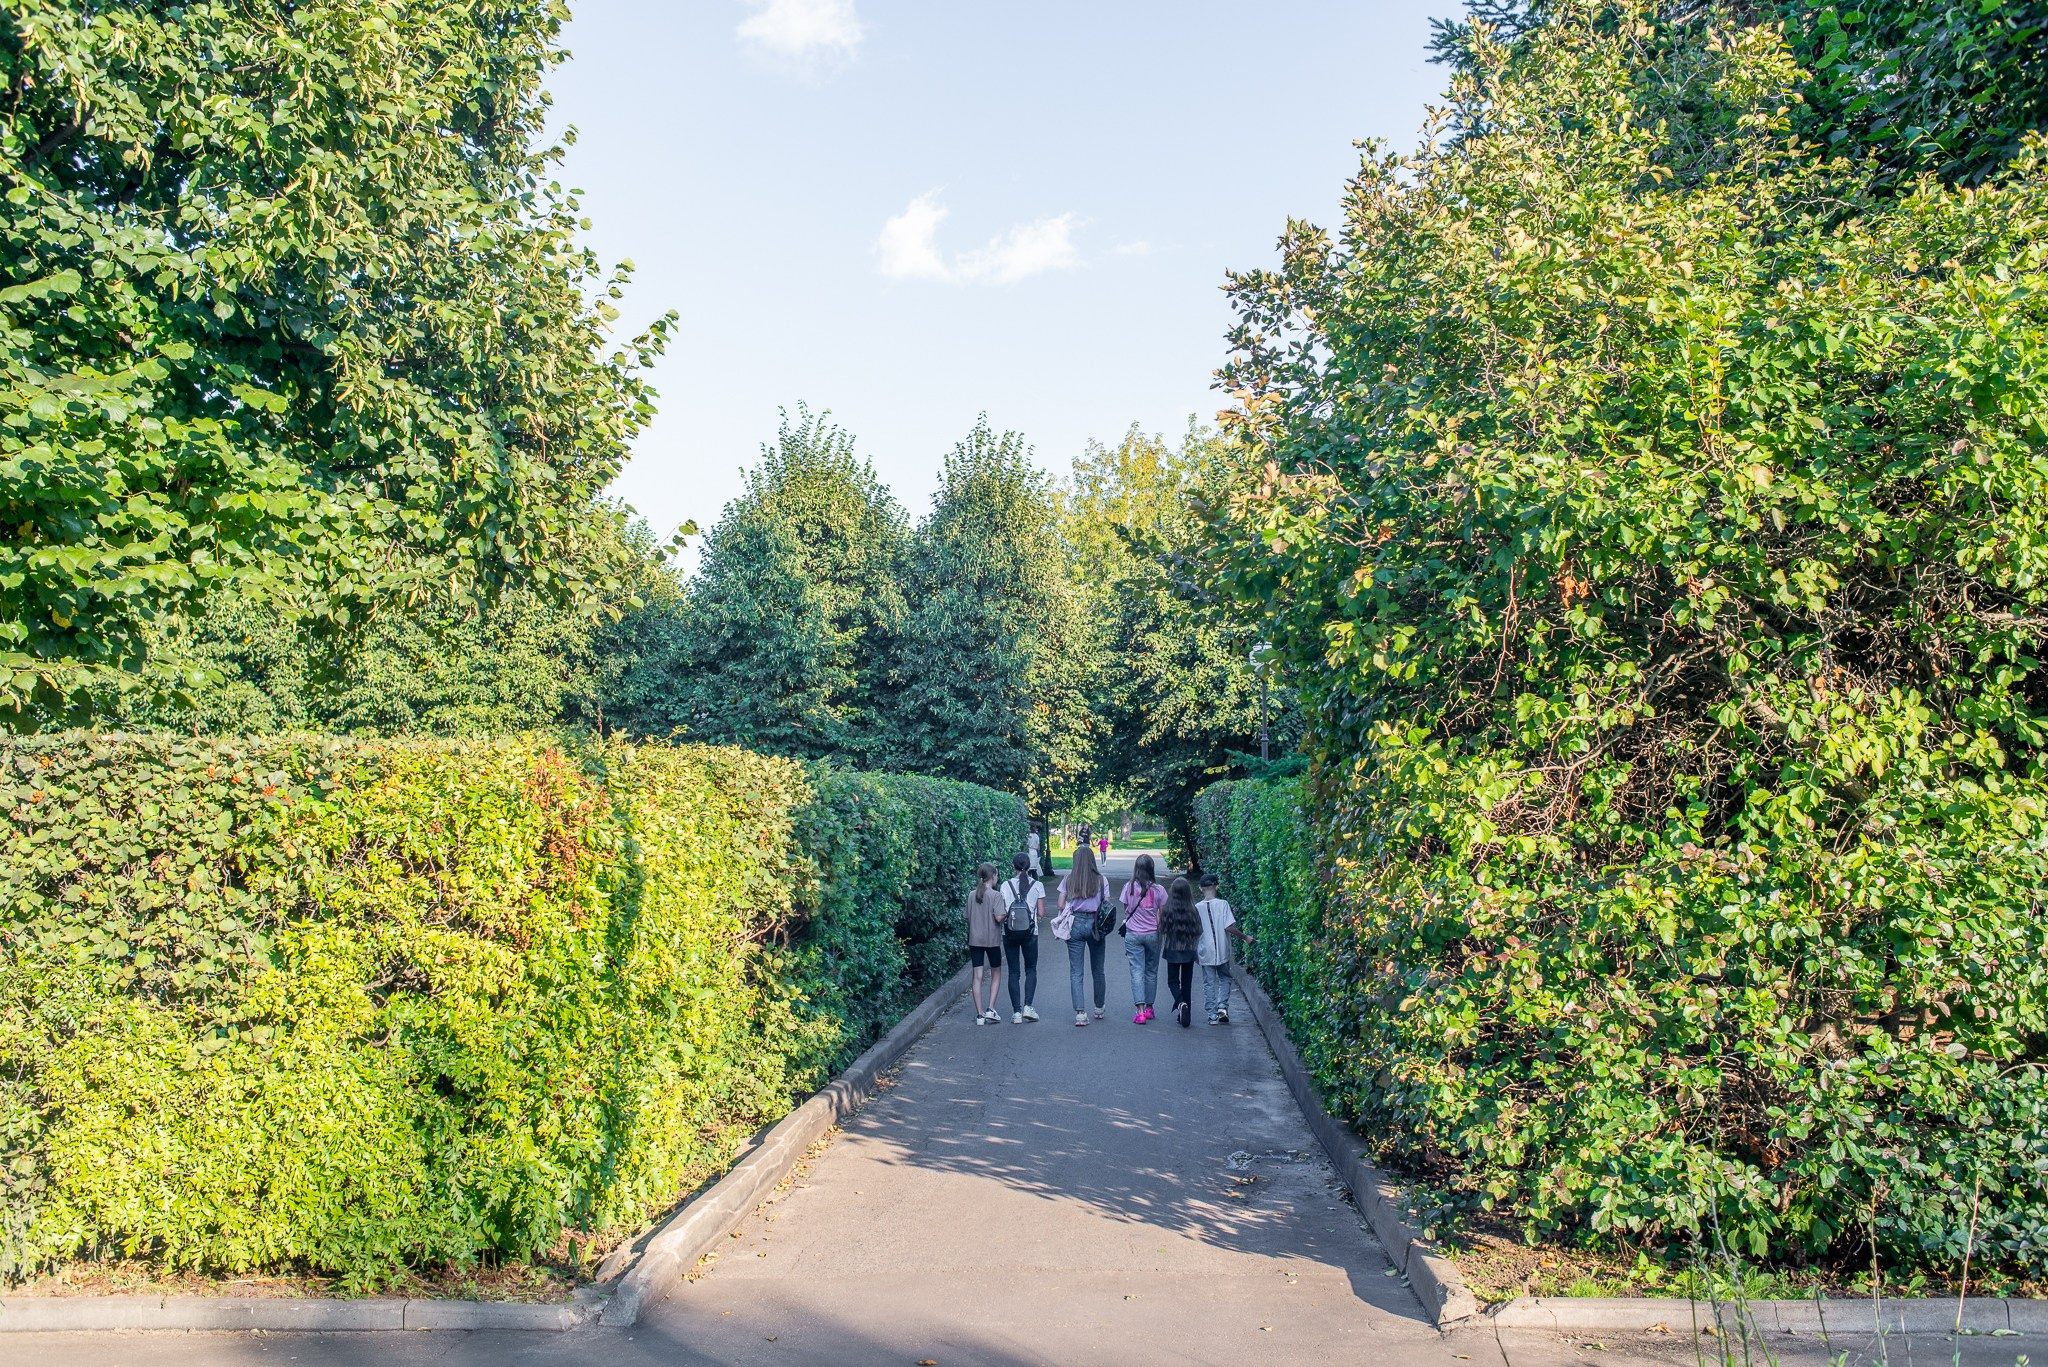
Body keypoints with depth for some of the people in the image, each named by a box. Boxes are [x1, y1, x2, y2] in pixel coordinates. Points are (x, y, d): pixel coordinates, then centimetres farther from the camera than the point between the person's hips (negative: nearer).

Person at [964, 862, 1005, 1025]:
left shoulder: (972, 895, 3)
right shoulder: (995, 896, -11)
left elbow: (968, 918, 7)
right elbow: (998, 917, -18)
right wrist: (1006, 914, 1)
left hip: (974, 940, 4)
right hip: (992, 939, -4)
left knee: (977, 976, 5)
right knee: (996, 974, 12)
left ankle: (979, 1014, 5)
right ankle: (990, 1009, 2)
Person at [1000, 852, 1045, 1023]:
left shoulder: (1005, 886, -2)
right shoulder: (1037, 885, -4)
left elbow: (1001, 914, -4)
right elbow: (1041, 913, -4)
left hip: (1009, 933, 1)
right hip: (1030, 933, -1)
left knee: (1014, 972, 7)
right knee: (1030, 970, 14)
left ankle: (1016, 1012, 4)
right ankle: (1027, 1006, 0)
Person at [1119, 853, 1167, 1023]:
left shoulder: (1129, 887, -6)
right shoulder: (1158, 890, -6)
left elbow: (1126, 912, 4)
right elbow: (1162, 916, -2)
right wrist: (1160, 933, 12)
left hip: (1133, 934, -1)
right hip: (1153, 935, 1)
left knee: (1137, 971, -1)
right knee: (1151, 971, 15)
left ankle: (1140, 1011, -12)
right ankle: (1149, 1008, 24)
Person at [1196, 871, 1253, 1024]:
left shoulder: (1197, 907, -3)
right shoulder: (1223, 904, -9)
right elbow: (1229, 927, -15)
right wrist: (1245, 937, -2)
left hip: (1205, 952, 1)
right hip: (1222, 951, -1)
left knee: (1209, 983, 8)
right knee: (1224, 979, 17)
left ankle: (1212, 1015, 6)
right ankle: (1222, 1006, 0)